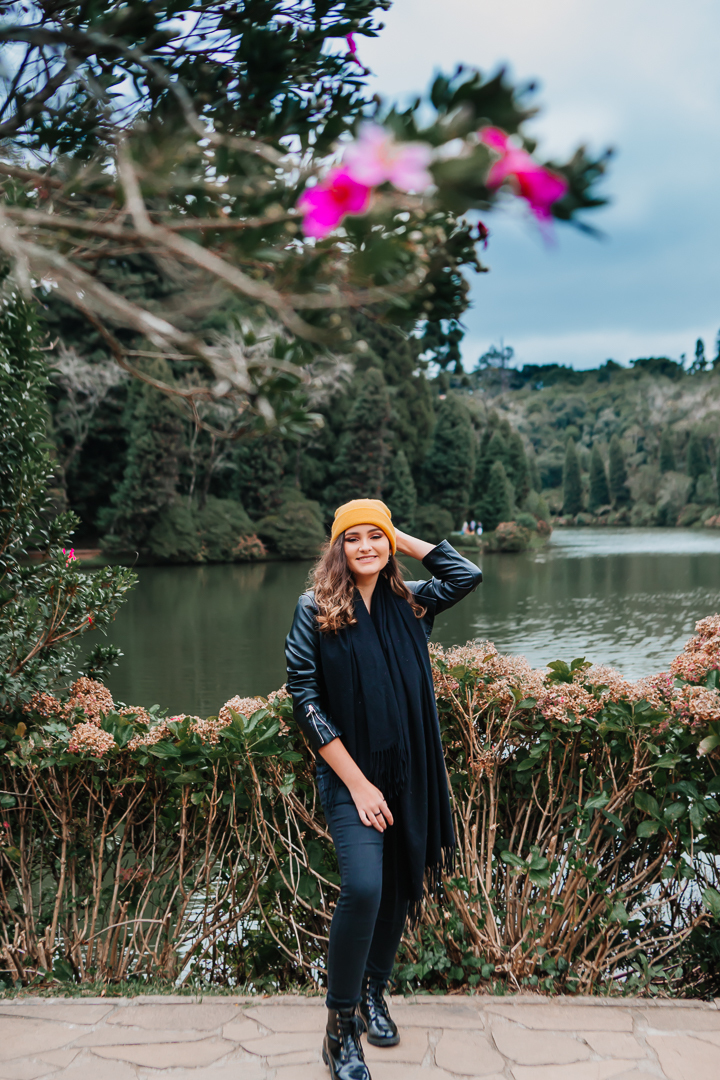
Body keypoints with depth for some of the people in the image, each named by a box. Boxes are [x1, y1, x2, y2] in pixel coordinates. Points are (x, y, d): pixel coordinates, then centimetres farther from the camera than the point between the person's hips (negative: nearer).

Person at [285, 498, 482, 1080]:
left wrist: (404, 541, 1)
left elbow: (468, 575, 0)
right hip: (351, 774, -4)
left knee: (399, 887, 13)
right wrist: (356, 782, -13)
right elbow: (305, 698, -9)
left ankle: (374, 993, 36)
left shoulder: (410, 604, 5)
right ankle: (341, 1028, -1)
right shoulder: (316, 610, -6)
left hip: (409, 773, 4)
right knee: (363, 888, -18)